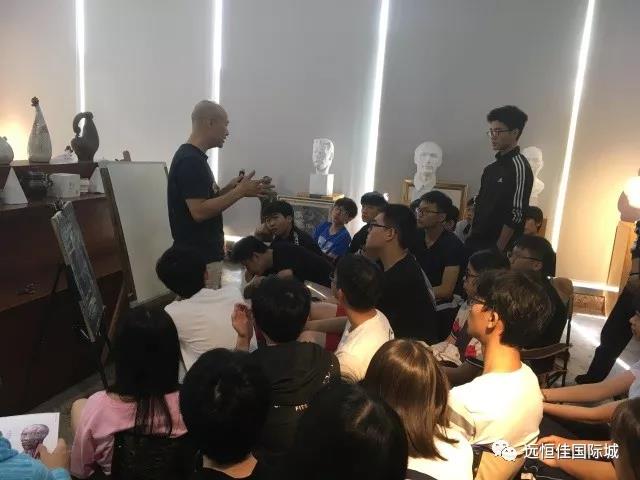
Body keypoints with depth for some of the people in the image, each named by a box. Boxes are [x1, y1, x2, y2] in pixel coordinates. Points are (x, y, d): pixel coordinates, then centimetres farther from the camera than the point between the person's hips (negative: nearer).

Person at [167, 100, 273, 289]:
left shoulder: (192, 157, 12)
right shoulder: (191, 161, -20)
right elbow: (199, 211, -26)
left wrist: (230, 188, 6)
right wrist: (240, 192, -20)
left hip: (205, 253, 10)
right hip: (199, 258, -10)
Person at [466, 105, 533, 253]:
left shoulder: (519, 167, -11)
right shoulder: (491, 169, 14)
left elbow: (516, 215, -17)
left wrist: (499, 249, -17)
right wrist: (471, 238, 11)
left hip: (497, 247, -8)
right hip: (477, 242, 8)